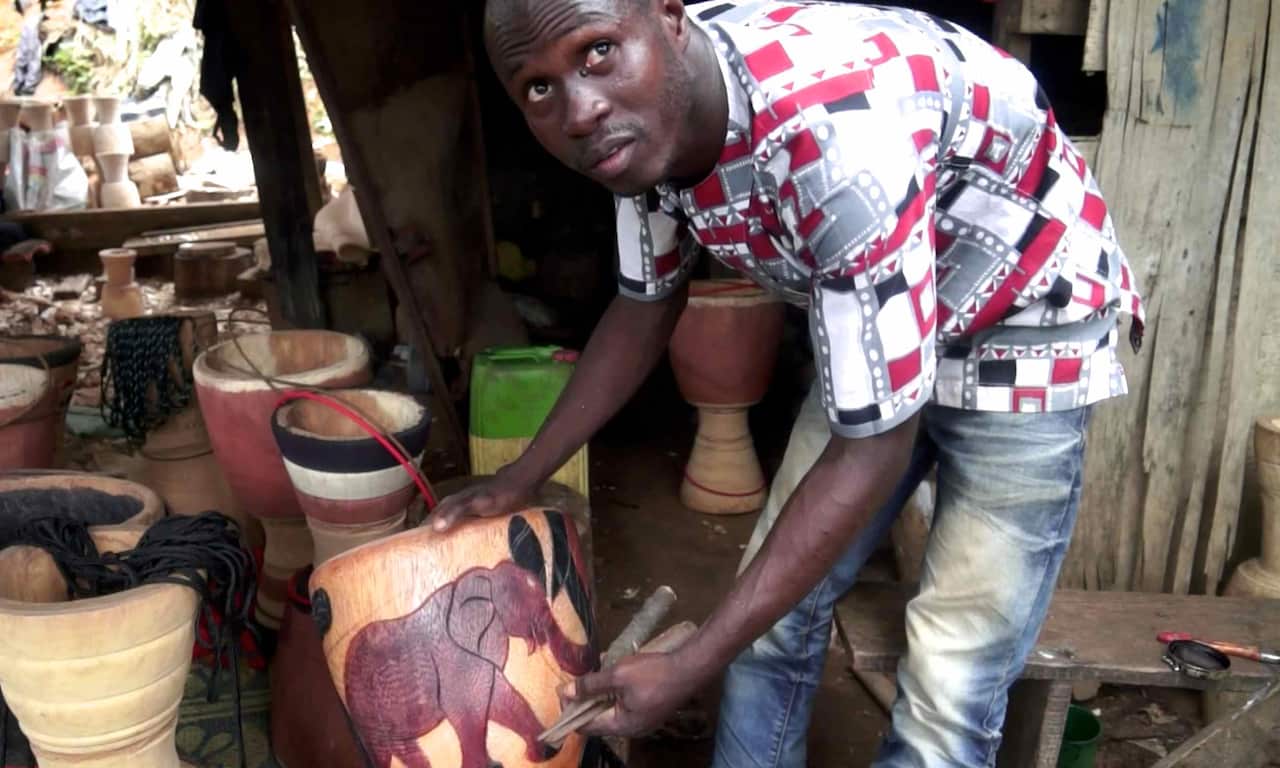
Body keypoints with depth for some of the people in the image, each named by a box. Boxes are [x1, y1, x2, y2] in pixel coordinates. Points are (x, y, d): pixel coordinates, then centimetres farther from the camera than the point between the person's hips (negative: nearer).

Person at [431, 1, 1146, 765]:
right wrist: (521, 478, 6)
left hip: (1022, 336, -6)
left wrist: (689, 669, -27)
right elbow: (645, 308, 4)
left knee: (947, 693, -4)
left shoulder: (836, 129, -38)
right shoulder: (648, 114, -14)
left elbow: (876, 446, -31)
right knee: (774, 609, 10)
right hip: (867, 325, 7)